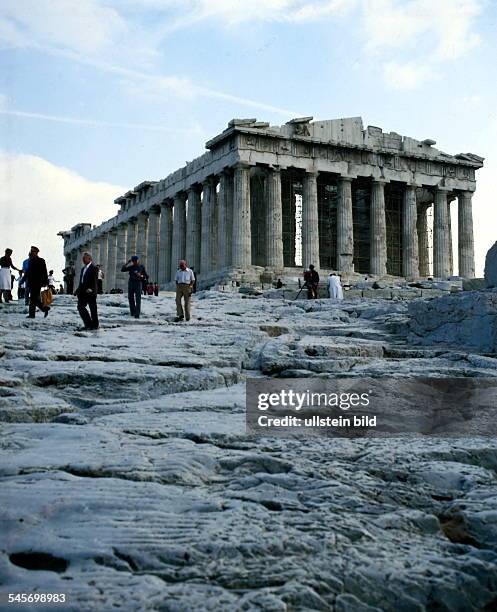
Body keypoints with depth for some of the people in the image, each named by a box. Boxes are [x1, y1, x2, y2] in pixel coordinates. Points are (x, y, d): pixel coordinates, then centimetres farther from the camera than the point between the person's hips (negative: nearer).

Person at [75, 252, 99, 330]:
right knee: (80, 307, 4)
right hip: (83, 291, 8)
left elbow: (94, 280, -16)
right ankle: (88, 324, 11)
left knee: (93, 308, -1)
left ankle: (95, 325, 6)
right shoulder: (83, 268, 19)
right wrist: (79, 290, 13)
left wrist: (91, 289, -27)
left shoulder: (93, 268, -7)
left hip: (90, 292, -8)